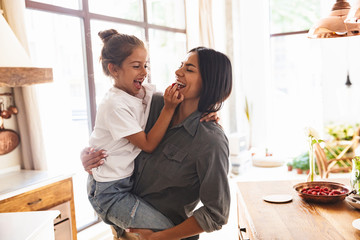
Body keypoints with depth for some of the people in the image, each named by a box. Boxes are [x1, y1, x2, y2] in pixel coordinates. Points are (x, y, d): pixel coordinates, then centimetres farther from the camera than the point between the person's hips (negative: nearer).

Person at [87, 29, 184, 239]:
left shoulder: (145, 91, 0)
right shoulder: (115, 105, -20)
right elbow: (148, 144, -16)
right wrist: (169, 107, -21)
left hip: (131, 180, 8)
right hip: (111, 192, -8)